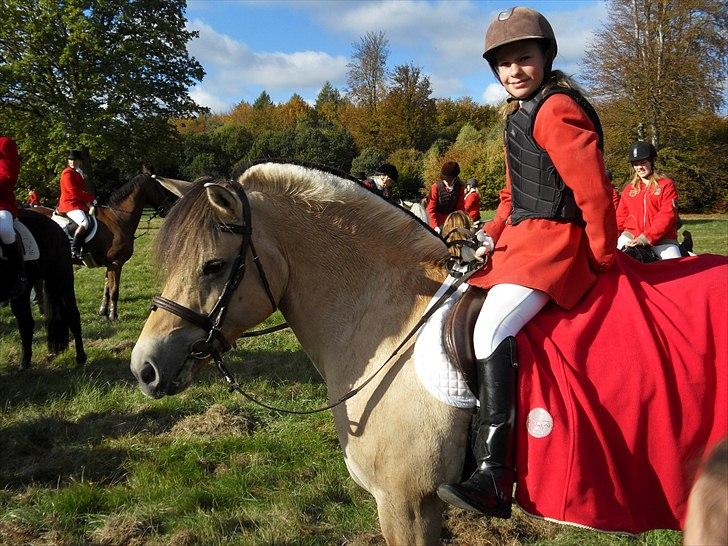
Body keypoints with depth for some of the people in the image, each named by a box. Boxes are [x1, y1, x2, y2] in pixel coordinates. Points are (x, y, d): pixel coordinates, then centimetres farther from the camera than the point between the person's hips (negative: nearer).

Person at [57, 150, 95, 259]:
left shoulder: (79, 174, 21)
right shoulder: (67, 173, -8)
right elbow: (74, 191, -16)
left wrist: (89, 198, 5)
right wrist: (90, 197, -12)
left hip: (80, 204, 10)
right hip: (70, 204, -10)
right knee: (84, 223, -31)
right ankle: (74, 250, -29)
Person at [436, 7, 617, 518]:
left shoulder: (556, 109, -13)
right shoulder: (523, 113, 20)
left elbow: (593, 190, -18)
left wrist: (603, 259, -12)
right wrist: (491, 236, 9)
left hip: (553, 240, -11)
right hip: (521, 238, 11)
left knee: (493, 328, -28)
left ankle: (493, 479, -32)